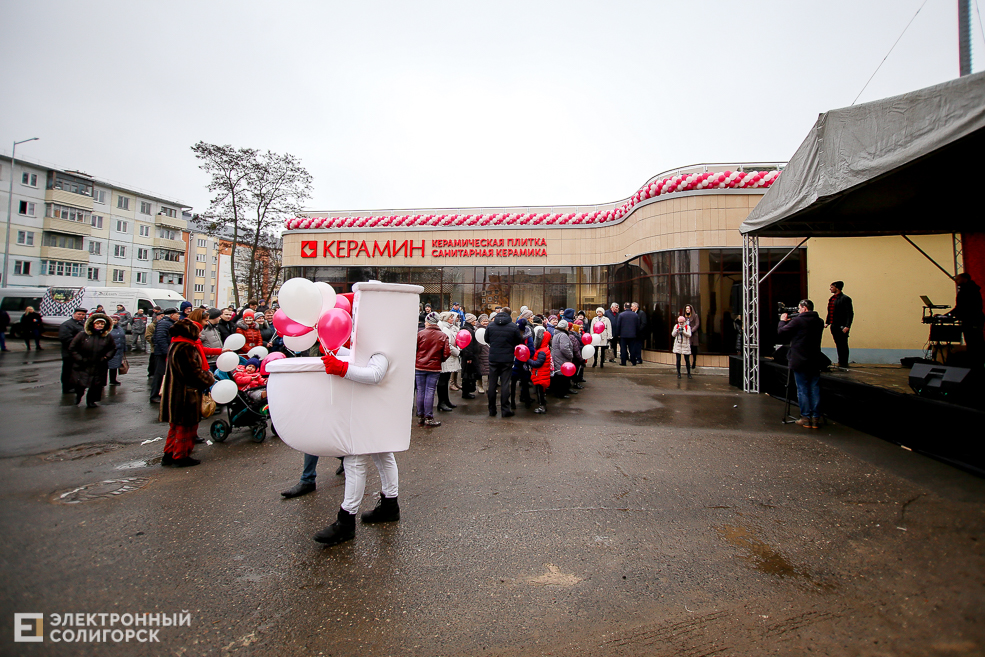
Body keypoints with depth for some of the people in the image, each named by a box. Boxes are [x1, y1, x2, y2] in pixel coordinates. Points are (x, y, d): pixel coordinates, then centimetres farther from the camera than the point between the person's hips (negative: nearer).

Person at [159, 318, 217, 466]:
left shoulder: (174, 345, 11)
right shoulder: (186, 348, -22)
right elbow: (194, 372, -22)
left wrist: (207, 376, 13)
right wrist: (210, 380, -7)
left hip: (173, 393, 10)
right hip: (186, 394, -10)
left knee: (176, 425, 20)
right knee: (186, 426, 3)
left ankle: (169, 454, 28)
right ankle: (181, 457, 13)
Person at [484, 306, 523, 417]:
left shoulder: (490, 325, -2)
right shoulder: (513, 326, -9)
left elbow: (486, 339, 10)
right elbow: (519, 341, 2)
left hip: (493, 358, 2)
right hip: (507, 359, -2)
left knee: (492, 384, 9)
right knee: (505, 384, 3)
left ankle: (492, 410, 14)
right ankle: (505, 410, 5)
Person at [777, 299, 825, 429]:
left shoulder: (798, 320, -13)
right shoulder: (819, 321, 7)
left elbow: (781, 333, -10)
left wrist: (783, 321, 8)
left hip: (800, 361, -5)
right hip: (815, 361, 5)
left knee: (803, 390, 2)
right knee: (815, 389, 9)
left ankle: (806, 418, 6)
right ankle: (816, 418, 12)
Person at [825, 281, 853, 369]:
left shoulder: (845, 298, -9)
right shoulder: (832, 298, 14)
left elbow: (850, 313, -13)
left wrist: (847, 326, -19)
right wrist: (827, 322, 14)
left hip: (841, 327, -7)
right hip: (834, 326, 7)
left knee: (843, 346, -1)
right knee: (838, 345, 12)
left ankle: (844, 364, 5)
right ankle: (840, 363, 19)